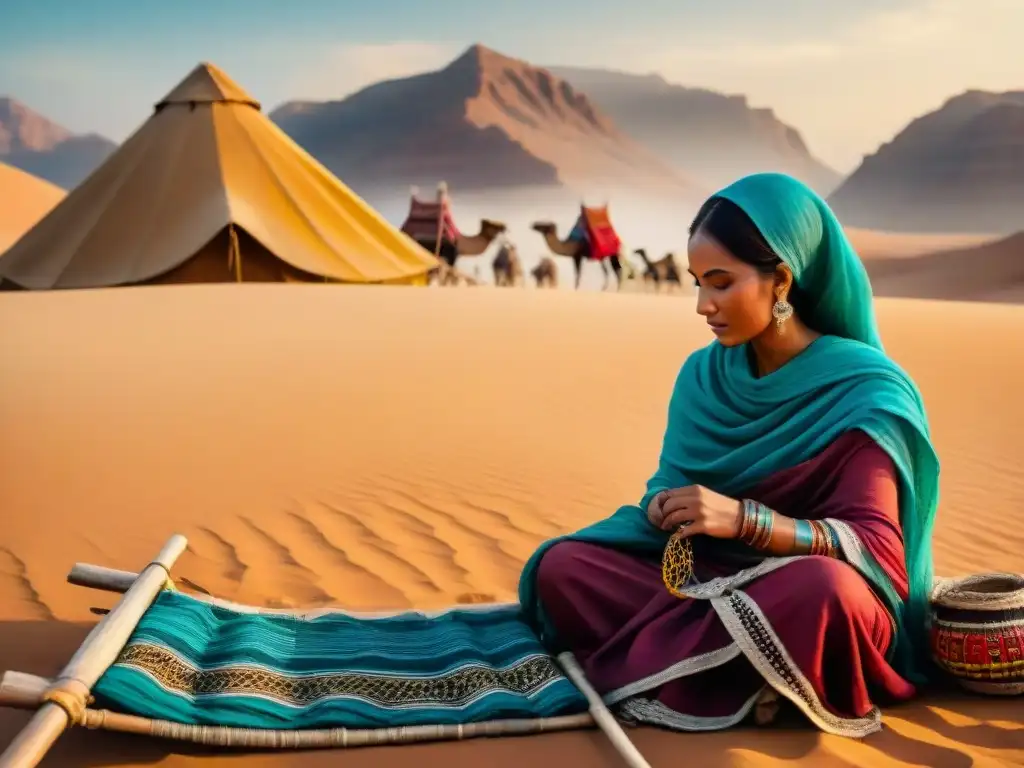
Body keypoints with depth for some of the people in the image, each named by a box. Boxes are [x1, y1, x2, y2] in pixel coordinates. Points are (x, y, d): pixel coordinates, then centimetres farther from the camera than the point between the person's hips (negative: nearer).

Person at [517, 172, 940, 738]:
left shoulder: (864, 393, -14)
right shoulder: (703, 375, 3)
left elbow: (877, 553, -20)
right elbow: (671, 484, 6)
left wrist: (743, 517, -33)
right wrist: (664, 506, -19)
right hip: (710, 585, 6)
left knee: (822, 587, -40)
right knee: (562, 567, -14)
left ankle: (645, 669, -20)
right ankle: (743, 682, -19)